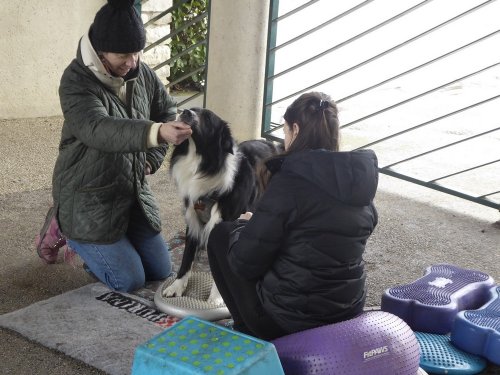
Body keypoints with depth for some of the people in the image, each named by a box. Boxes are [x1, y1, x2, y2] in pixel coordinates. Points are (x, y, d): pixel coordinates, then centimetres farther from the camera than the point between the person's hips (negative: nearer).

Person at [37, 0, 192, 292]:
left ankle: (98, 244, 31)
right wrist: (157, 133, -53)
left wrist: (153, 158, 0)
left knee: (161, 272, 10)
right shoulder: (76, 80, -21)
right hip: (89, 197, -6)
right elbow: (97, 130, -38)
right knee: (130, 281, -6)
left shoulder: (142, 73, -2)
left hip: (134, 191, 7)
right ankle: (65, 231, 15)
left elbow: (167, 110, 14)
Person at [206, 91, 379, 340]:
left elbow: (245, 263, -16)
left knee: (221, 233, 13)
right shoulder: (359, 178, 0)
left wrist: (243, 226, 6)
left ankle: (249, 331, 15)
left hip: (288, 321, -7)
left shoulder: (290, 181, -19)